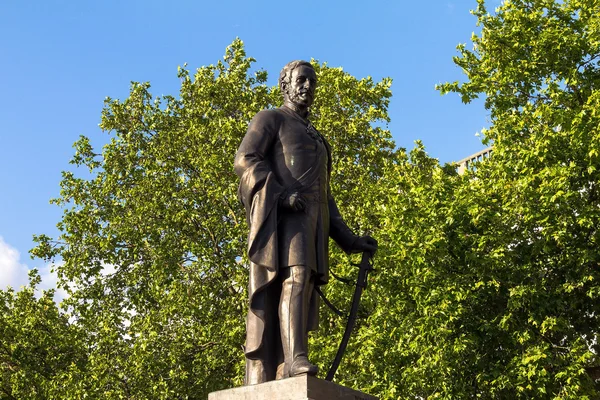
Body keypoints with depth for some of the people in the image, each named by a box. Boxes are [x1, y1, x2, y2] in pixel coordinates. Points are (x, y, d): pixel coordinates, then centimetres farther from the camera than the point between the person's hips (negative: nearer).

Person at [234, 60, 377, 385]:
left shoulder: (315, 140, 35)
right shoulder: (270, 118, 13)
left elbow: (323, 195, 30)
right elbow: (245, 160, -5)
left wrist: (348, 239, 20)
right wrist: (279, 194, -20)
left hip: (310, 221, 7)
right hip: (280, 214, -6)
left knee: (301, 284, -6)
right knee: (295, 277, -27)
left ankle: (279, 383, -13)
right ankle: (295, 359, -39)